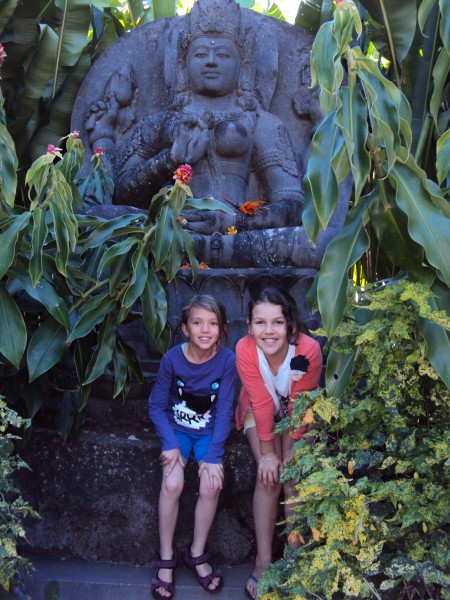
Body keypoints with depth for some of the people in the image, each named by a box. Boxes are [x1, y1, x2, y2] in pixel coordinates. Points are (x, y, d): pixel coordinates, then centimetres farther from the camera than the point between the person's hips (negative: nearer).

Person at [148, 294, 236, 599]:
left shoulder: (227, 360, -17)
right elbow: (157, 405, -7)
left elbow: (224, 411, -12)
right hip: (177, 428, 0)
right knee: (172, 483, -23)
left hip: (209, 431, 0)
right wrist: (170, 443, -18)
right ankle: (166, 557, -4)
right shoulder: (173, 358, -16)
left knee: (212, 484, -21)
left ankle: (197, 553, 2)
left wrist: (213, 455, -19)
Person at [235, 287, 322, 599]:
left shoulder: (309, 350, -33)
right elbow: (262, 403, -24)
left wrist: (291, 453, -18)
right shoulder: (245, 349, -31)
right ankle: (264, 560, -8)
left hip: (295, 414, 0)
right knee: (268, 476, -17)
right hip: (260, 412, 0)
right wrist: (266, 453, -20)